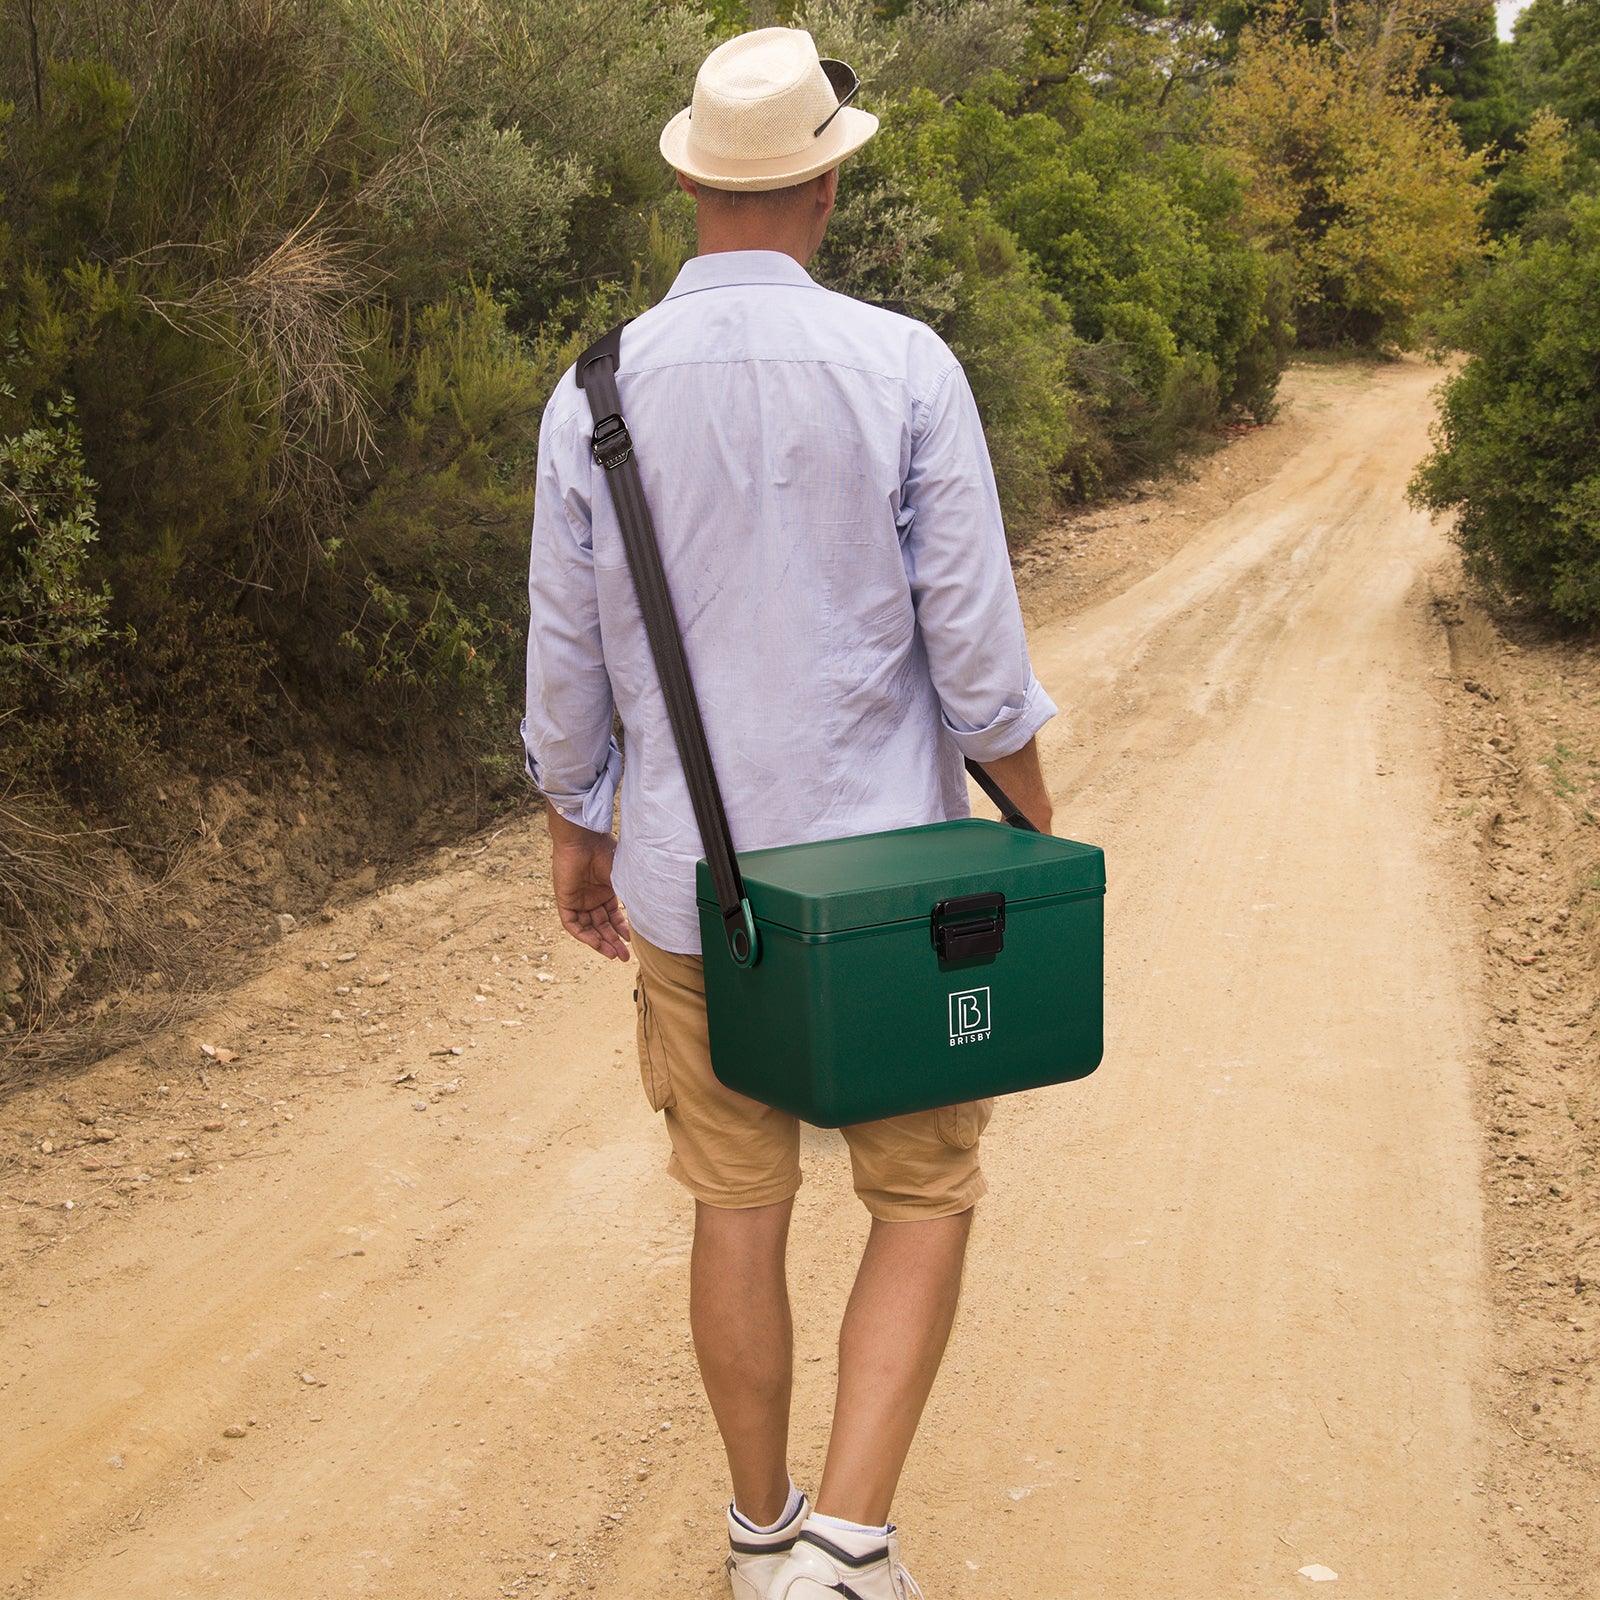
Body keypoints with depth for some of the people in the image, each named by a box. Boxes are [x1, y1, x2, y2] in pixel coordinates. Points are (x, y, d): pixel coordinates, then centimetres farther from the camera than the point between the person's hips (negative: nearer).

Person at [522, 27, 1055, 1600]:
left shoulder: (596, 393, -4)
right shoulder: (904, 368, -12)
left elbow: (566, 664, 1)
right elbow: (975, 647, -11)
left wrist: (573, 836, 16)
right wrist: (1039, 826, 3)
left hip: (689, 880, 3)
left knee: (738, 1211, 17)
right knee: (925, 1196, 15)